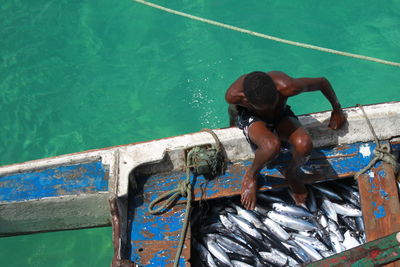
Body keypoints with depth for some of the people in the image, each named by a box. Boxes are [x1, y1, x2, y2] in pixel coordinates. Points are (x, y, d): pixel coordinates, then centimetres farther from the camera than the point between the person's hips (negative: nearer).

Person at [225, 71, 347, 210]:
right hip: (251, 119, -2)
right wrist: (233, 128, 13)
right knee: (272, 146, -39)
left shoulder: (287, 87, -38)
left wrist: (337, 109, -1)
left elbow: (323, 82, -18)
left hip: (281, 115, 2)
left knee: (304, 144, -33)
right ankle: (251, 175, -4)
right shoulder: (233, 95, -35)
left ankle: (291, 173, 3)